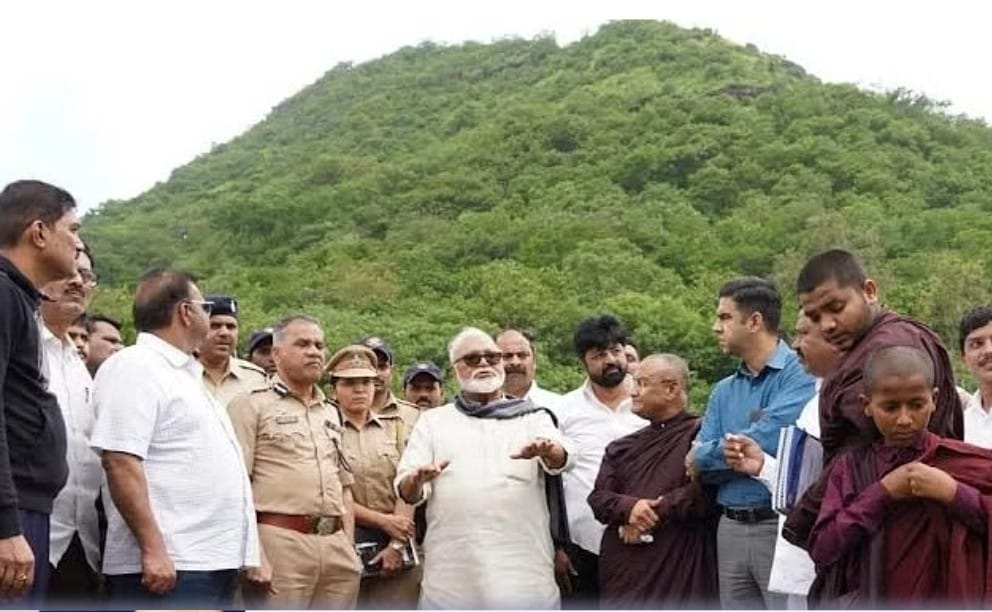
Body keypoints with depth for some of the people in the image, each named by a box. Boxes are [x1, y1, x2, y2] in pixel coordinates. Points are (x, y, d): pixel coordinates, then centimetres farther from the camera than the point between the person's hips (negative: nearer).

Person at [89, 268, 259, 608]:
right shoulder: (135, 367, -9)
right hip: (169, 565, -10)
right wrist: (152, 549, -25)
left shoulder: (184, 374, 20)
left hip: (212, 560, 10)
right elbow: (121, 462, -20)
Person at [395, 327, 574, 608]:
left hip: (524, 573, 0)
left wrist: (547, 450, -32)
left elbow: (563, 457, -8)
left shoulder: (532, 417, 12)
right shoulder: (433, 421, 15)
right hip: (451, 578, 1)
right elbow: (406, 490, 6)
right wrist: (415, 481, -19)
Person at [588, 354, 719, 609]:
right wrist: (629, 508, -12)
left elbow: (705, 492, -15)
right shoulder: (623, 447, 19)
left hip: (680, 567, -5)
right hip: (623, 569, 6)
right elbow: (598, 497, 10)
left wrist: (652, 513, -10)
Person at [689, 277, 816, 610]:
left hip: (783, 527, -7)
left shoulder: (799, 375, -8)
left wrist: (706, 455, -4)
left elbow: (768, 440, -21)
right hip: (731, 529, 7)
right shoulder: (724, 391, 13)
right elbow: (697, 464, 6)